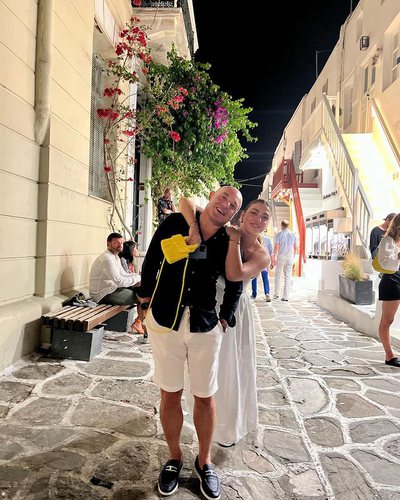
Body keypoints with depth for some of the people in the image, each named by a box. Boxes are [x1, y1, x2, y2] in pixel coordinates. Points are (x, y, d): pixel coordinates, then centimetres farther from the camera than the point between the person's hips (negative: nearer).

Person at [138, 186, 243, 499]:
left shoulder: (227, 243, -3)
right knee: (170, 395, 11)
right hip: (165, 322, 0)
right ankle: (174, 457, 35)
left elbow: (235, 284, 11)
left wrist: (225, 319, 6)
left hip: (205, 327, 1)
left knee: (205, 397, 10)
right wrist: (147, 298, 8)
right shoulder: (175, 223, -5)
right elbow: (151, 261, 5)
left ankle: (204, 461, 34)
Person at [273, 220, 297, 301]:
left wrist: (274, 258, -7)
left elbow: (276, 247, -11)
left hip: (281, 257, -3)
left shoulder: (279, 234, -6)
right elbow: (295, 248, 10)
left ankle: (277, 294, 13)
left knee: (278, 275, 11)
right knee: (288, 277, 4)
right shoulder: (293, 235, 6)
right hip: (290, 257, 3)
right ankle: (285, 296, 3)